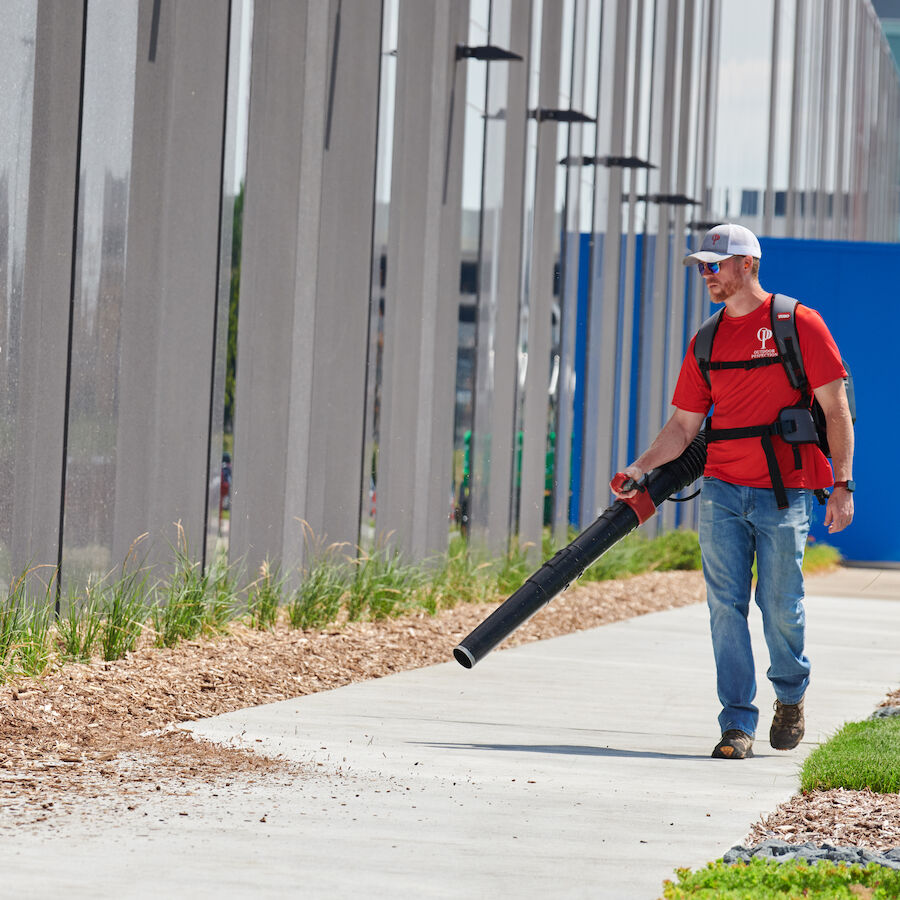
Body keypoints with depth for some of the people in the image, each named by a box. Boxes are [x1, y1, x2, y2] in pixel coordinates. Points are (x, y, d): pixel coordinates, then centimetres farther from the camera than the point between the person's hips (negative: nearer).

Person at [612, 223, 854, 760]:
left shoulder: (799, 324, -2)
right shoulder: (707, 343, 12)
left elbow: (836, 409, -4)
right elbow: (685, 423, 13)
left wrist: (842, 484, -10)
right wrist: (644, 466, -4)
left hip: (786, 493, -4)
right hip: (722, 492, 4)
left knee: (780, 607, 0)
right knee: (727, 606, -1)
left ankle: (792, 693, 28)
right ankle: (738, 723, 3)